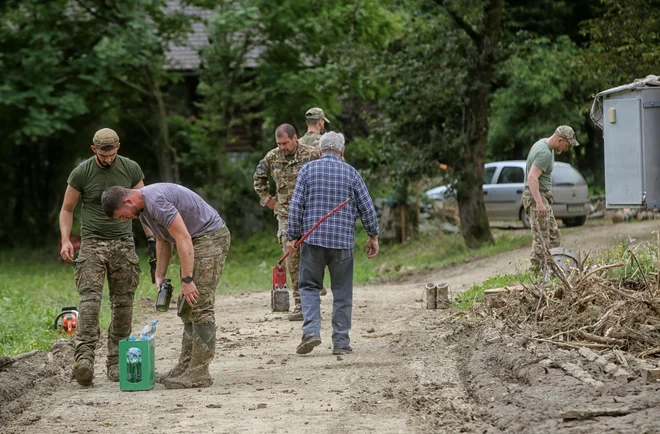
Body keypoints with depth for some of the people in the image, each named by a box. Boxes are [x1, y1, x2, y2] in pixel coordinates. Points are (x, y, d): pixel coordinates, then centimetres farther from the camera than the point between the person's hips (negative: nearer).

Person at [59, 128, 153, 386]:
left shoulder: (131, 169, 3)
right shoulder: (81, 173, -2)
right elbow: (67, 209, 7)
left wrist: (152, 238, 3)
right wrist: (65, 240, -8)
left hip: (123, 243, 2)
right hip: (92, 243, -2)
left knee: (123, 304, 0)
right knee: (90, 299, -17)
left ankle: (116, 362, 6)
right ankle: (84, 356, -27)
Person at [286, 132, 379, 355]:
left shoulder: (308, 169, 2)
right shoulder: (351, 173, 4)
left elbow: (296, 205, -3)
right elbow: (367, 207, 5)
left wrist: (292, 236, 2)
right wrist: (373, 236, 15)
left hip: (312, 239, 0)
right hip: (343, 240, 0)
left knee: (309, 287, 8)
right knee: (342, 292, 7)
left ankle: (311, 330, -11)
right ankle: (341, 341, 7)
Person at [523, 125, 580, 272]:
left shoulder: (544, 144, 13)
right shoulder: (545, 153, -20)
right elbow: (532, 177, -29)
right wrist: (539, 202, -35)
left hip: (542, 197, 10)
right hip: (537, 196, -10)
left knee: (554, 237, 10)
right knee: (541, 239, -12)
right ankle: (537, 271, -12)